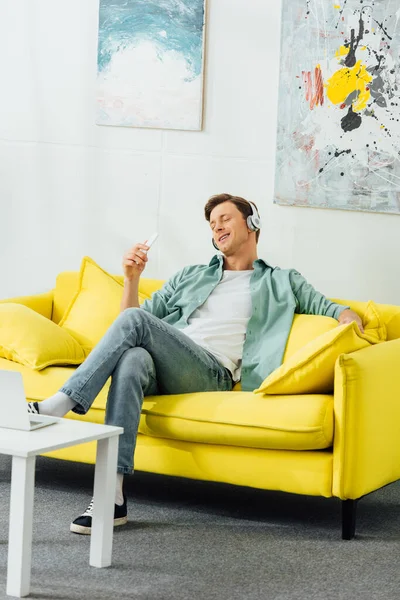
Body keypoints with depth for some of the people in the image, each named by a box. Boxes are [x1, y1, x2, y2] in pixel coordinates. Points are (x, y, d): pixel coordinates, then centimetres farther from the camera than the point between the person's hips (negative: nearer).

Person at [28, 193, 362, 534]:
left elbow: (328, 308, 15)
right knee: (132, 359, -38)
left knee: (134, 320, -30)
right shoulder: (190, 277, 36)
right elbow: (143, 321, 32)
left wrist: (347, 317, -9)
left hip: (212, 373, -3)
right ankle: (112, 494, -45)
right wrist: (132, 279, 15)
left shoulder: (282, 282, 26)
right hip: (162, 371, 3)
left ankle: (59, 405, -37)